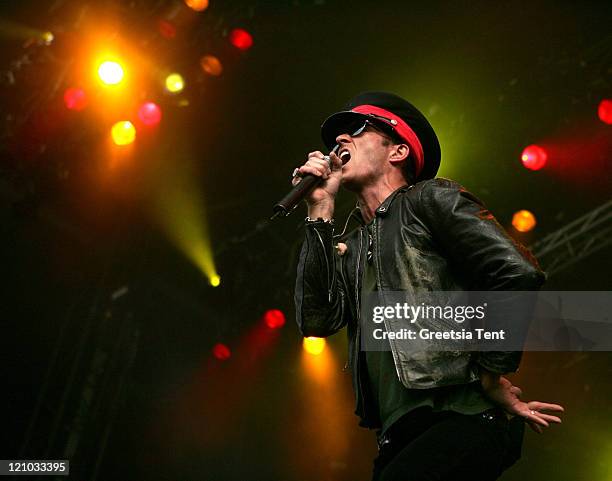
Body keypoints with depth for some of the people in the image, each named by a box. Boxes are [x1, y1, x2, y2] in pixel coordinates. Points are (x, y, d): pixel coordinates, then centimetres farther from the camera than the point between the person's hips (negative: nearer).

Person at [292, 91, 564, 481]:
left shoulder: (430, 199, 2)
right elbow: (317, 321, 2)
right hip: (402, 435, 7)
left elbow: (518, 273, -11)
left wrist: (491, 375, -7)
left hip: (466, 418, -6)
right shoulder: (349, 249, 20)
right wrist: (321, 211, 4)